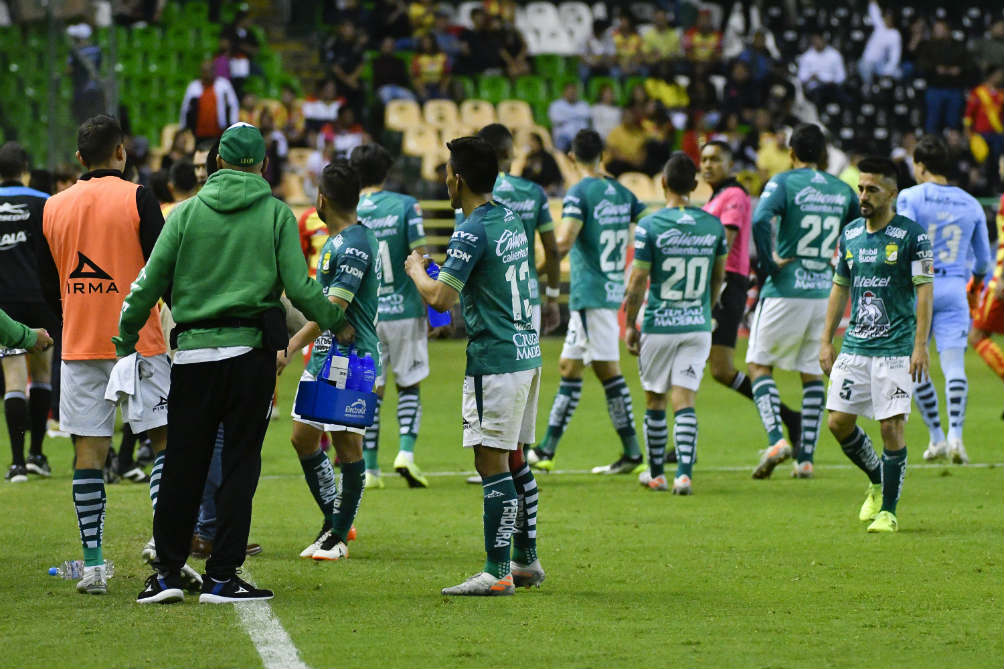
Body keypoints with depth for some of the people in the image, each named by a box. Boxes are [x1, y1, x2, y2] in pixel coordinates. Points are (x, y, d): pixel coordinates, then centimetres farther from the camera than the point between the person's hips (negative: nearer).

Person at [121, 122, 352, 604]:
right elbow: (299, 288, -4)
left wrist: (125, 337, 14)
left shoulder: (187, 212, 3)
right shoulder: (276, 214, 0)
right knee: (240, 463, 3)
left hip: (193, 352, 1)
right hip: (251, 351, -1)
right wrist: (337, 324, 12)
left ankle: (167, 572, 8)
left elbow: (150, 282, 2)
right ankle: (221, 576, 1)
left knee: (183, 465, 7)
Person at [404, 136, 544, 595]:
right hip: (526, 352, 9)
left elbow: (439, 298, -20)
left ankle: (497, 572, -10)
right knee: (514, 460, 16)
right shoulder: (511, 220, 12)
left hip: (494, 361, -9)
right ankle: (526, 561, 22)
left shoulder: (472, 233, -16)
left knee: (492, 462, -8)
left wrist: (416, 269, -1)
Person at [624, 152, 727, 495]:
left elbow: (638, 281, -9)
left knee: (655, 402, 12)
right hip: (697, 325, 2)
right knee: (684, 403, 1)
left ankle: (656, 474, 22)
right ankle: (684, 474, -12)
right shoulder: (713, 226, -1)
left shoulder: (649, 226, -12)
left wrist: (630, 324, 2)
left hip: (658, 326, -2)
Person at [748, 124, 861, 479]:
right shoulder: (841, 189, 9)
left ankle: (776, 439, -11)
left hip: (786, 290, -4)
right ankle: (806, 457, 11)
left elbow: (761, 220, -24)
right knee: (813, 373, 13)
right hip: (825, 293, 4)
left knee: (759, 364, 8)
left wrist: (768, 263, -14)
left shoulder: (783, 182, -7)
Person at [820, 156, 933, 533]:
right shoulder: (850, 235, 10)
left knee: (891, 427, -8)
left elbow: (924, 291, -9)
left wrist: (920, 346, -16)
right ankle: (877, 482, 25)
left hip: (896, 348, -6)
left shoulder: (911, 236, -7)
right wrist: (826, 341, 13)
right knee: (838, 421, 0)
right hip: (855, 346, 6)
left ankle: (888, 511, 1)